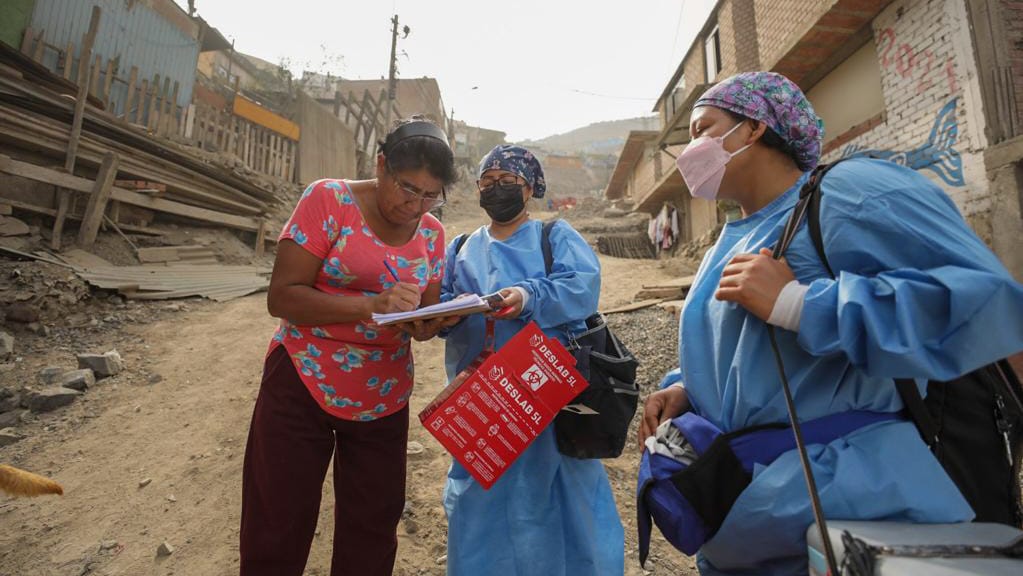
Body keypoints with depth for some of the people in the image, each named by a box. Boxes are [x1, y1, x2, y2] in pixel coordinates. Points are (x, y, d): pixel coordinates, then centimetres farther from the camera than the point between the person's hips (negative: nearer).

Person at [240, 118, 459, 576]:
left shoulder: (432, 233, 2)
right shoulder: (330, 199, -10)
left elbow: (423, 323, 6)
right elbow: (282, 296, -15)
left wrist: (441, 317, -17)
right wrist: (371, 303, -29)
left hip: (384, 399, 4)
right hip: (304, 386, -3)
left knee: (371, 536, 15)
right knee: (277, 535, 11)